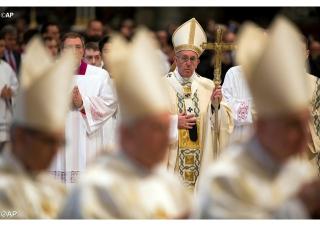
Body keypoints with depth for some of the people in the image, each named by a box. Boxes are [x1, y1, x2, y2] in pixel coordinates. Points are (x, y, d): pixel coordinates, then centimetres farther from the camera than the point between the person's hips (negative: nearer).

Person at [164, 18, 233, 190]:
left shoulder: (208, 86, 6)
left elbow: (225, 122, 4)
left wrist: (216, 105, -13)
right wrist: (174, 122, -14)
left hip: (201, 158, 2)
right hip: (171, 161, -2)